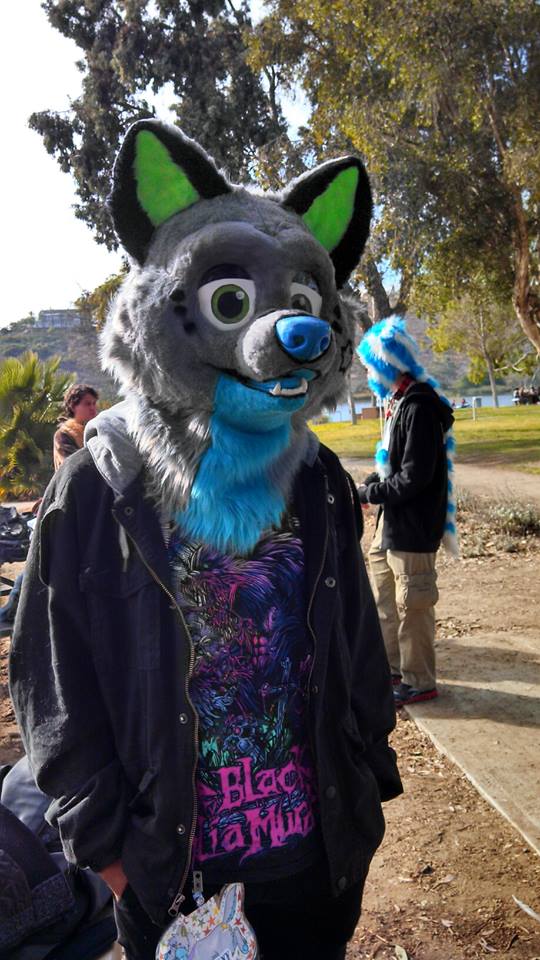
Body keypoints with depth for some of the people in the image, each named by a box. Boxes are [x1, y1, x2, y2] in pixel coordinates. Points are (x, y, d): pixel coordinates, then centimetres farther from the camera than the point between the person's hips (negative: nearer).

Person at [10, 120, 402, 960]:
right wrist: (102, 836, -7)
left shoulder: (320, 483, -4)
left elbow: (359, 646, 4)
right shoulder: (99, 490, -15)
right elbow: (53, 684, -9)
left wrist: (369, 782, 8)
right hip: (169, 864, -3)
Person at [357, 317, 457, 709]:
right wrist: (367, 485, 4)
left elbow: (413, 478, -23)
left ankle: (419, 682, 18)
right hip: (393, 523, 10)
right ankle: (395, 667, 35)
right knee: (384, 597, 20)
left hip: (413, 527, -10)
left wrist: (367, 494, -14)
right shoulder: (401, 402, 11)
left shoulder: (420, 408, -20)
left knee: (412, 605, 2)